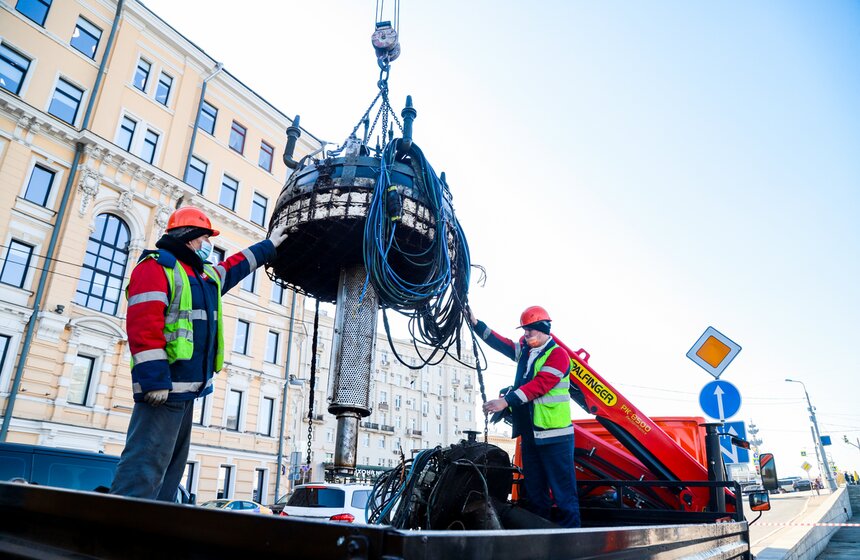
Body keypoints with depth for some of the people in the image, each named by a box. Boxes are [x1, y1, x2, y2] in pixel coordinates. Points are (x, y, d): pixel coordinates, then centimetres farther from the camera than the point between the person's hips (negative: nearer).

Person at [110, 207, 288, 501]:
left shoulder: (207, 275, 21)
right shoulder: (156, 267, -7)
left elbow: (236, 267, 41)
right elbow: (143, 326, -17)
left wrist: (268, 245, 48)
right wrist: (156, 380, -23)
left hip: (187, 388, 10)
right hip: (164, 388, -10)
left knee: (171, 467, 12)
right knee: (145, 465, -12)